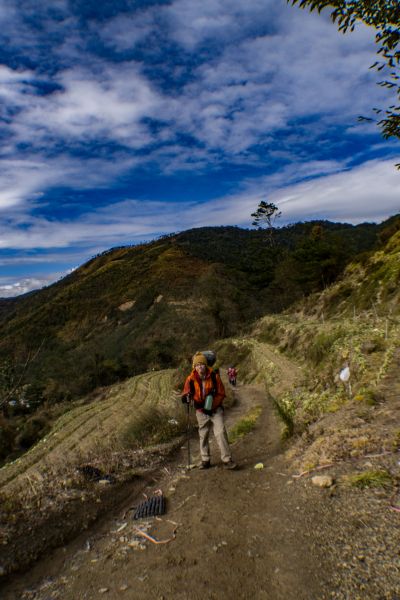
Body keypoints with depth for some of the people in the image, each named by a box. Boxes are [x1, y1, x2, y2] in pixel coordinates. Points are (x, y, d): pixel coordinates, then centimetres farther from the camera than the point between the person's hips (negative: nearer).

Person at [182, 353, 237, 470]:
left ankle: (227, 460, -2)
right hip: (201, 411, 2)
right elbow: (186, 392, -4)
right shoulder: (191, 378, -11)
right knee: (203, 436, 12)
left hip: (215, 410, -2)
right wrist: (186, 397, -28)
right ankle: (205, 460, 27)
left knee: (221, 433, -10)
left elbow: (221, 393, -6)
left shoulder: (214, 376, -13)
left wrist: (212, 405, -17)